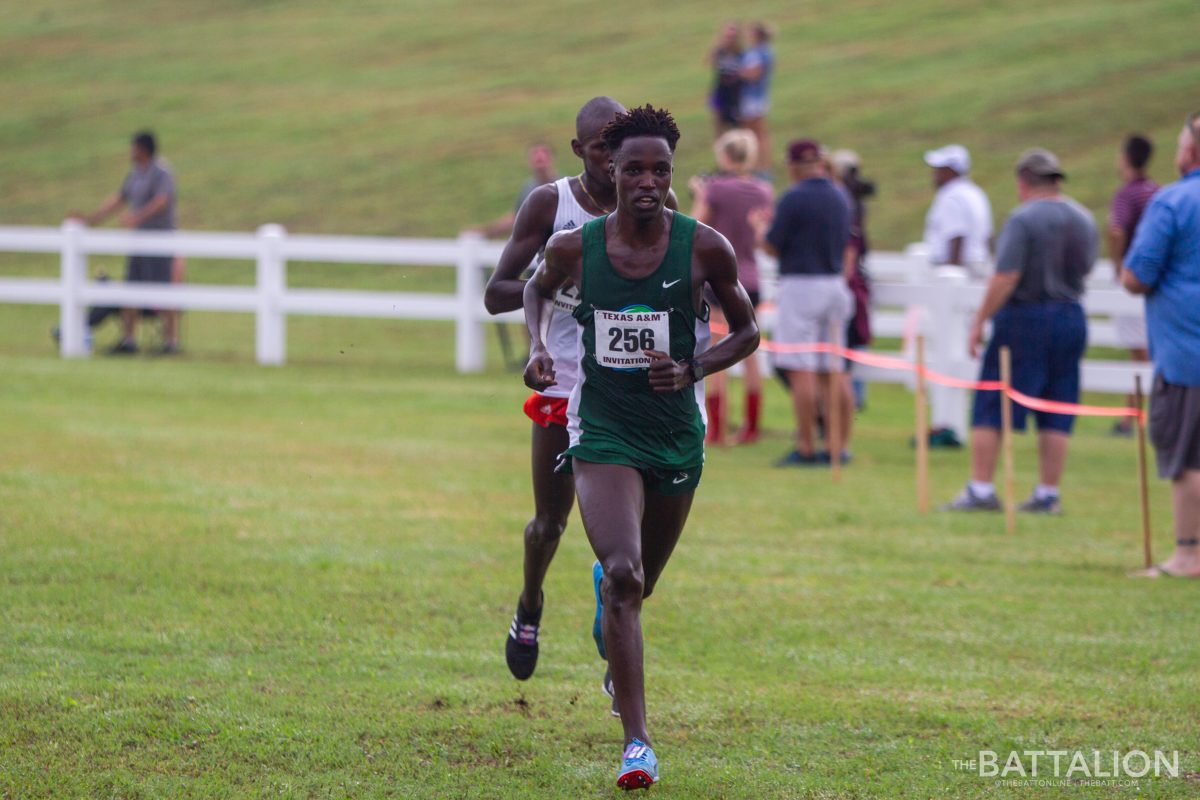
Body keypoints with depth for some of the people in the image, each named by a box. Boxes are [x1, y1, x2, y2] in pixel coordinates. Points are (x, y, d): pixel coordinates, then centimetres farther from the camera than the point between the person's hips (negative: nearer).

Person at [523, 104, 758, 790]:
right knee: (623, 577, -21)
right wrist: (538, 348, 1)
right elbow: (539, 289, 19)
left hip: (677, 435, 2)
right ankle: (637, 744, -21)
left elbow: (747, 332, 4)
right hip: (603, 432, -2)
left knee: (639, 584, 17)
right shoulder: (575, 247, -5)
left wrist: (692, 371, -13)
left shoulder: (705, 248, -8)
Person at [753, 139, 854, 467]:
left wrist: (759, 225, 13)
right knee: (835, 371, 7)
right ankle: (839, 443, 7)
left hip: (800, 285, -7)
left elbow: (771, 246, -7)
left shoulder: (793, 199, -11)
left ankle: (806, 448, -8)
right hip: (834, 285, 7)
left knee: (801, 371, -6)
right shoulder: (839, 199, 11)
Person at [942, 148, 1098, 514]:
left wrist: (979, 321, -14)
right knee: (1056, 415, 9)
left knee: (990, 409, 1)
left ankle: (980, 490, -1)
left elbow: (1005, 278, -18)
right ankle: (1048, 494, 9)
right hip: (1070, 318, 6)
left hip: (1023, 319, -6)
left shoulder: (1023, 219, -13)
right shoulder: (1085, 220, 8)